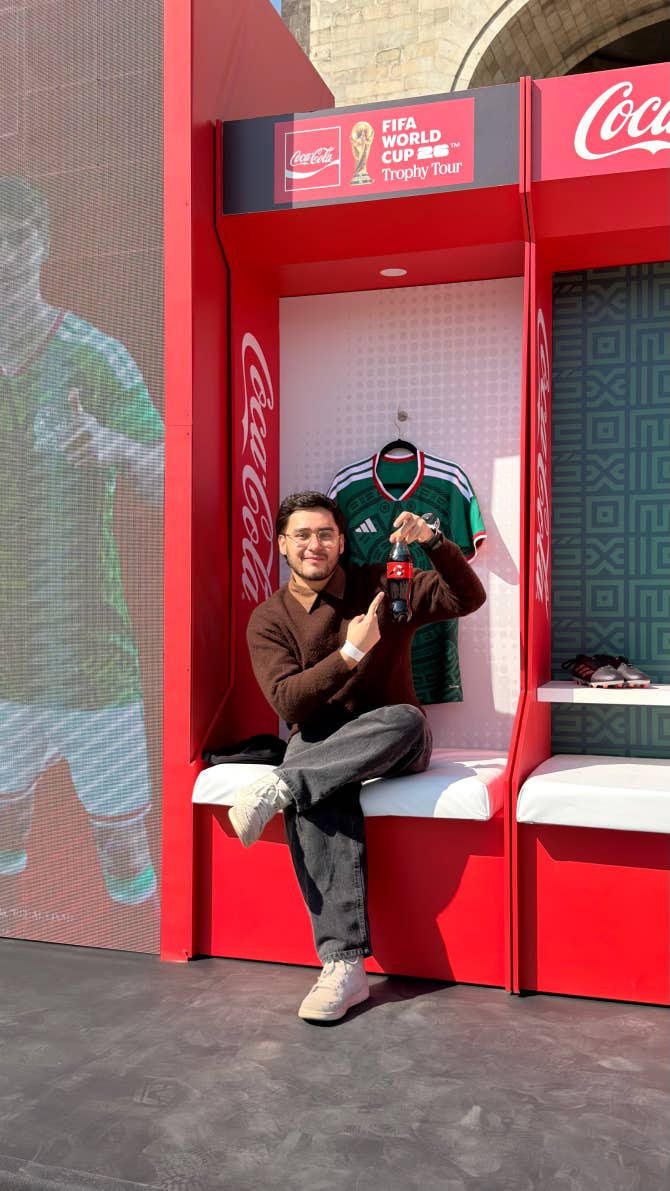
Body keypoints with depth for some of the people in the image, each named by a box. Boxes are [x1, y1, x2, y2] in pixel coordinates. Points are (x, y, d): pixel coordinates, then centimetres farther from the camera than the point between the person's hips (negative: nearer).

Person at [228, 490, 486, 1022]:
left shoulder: (382, 586, 3)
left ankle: (279, 787, -35)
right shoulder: (269, 619, 3)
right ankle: (345, 964, -37)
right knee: (318, 796, -36)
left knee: (407, 718, -37)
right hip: (319, 742, 0)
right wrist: (349, 654, -21)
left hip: (390, 742, 0)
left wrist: (434, 543, -21)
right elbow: (287, 702, -10)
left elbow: (468, 599, -5)